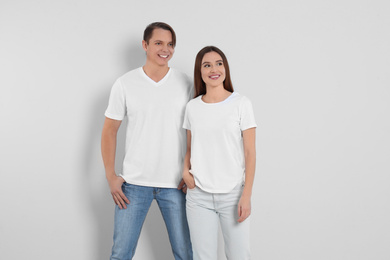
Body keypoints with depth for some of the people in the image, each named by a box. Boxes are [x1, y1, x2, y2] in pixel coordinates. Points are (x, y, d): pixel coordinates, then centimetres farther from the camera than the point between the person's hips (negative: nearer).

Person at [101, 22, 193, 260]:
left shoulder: (185, 84, 1)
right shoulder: (125, 84, 0)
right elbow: (109, 131, 4)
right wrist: (111, 176, -2)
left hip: (175, 184, 0)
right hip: (134, 184, 0)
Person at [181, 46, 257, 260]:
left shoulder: (241, 104, -3)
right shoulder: (192, 107, 6)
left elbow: (250, 152, -4)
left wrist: (246, 195, -9)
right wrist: (185, 170, -5)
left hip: (232, 194, -2)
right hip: (198, 195, 2)